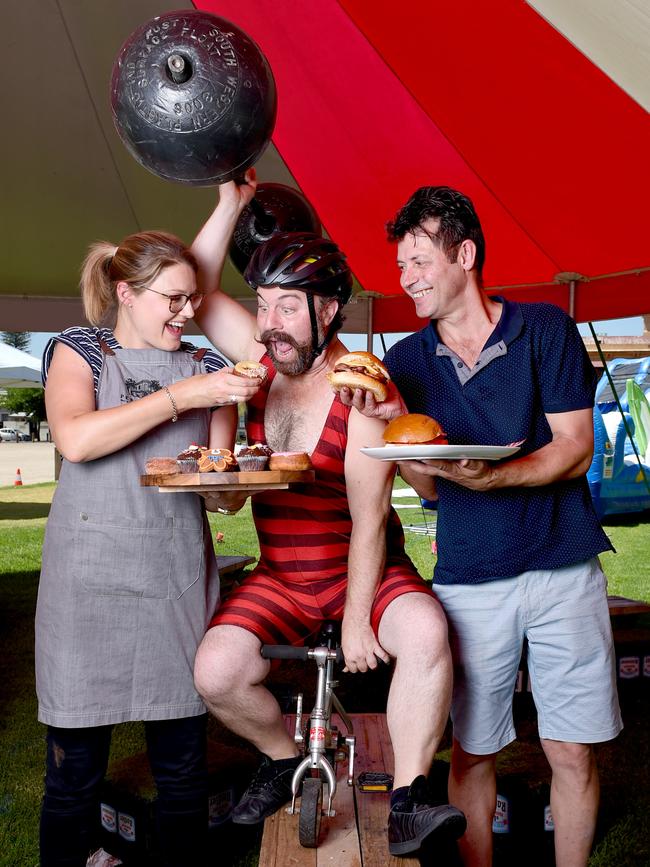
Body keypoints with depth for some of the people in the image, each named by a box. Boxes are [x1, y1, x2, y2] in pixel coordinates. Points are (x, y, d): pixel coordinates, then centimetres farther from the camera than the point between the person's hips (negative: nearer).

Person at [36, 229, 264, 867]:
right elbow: (75, 439, -17)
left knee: (183, 769, 8)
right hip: (88, 582, -2)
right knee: (74, 772, 4)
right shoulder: (79, 350, 4)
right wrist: (180, 396, -18)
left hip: (178, 585, 3)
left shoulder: (205, 367, 12)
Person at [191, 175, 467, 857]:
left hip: (365, 571, -4)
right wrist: (231, 204, -7)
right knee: (215, 672, -18)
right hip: (279, 577, 4)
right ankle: (283, 758, 12)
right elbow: (197, 295, 0)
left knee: (425, 631, -33)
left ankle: (407, 802, -18)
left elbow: (369, 518, -17)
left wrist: (357, 620, -19)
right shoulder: (265, 360, -1)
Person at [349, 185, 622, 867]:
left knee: (572, 753, 5)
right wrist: (393, 422, -17)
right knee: (470, 752, 8)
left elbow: (575, 450, -7)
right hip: (468, 578, 2)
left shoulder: (545, 329, -2)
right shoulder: (405, 360, 5)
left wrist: (492, 477, -24)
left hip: (563, 569, -1)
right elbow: (425, 489, 2)